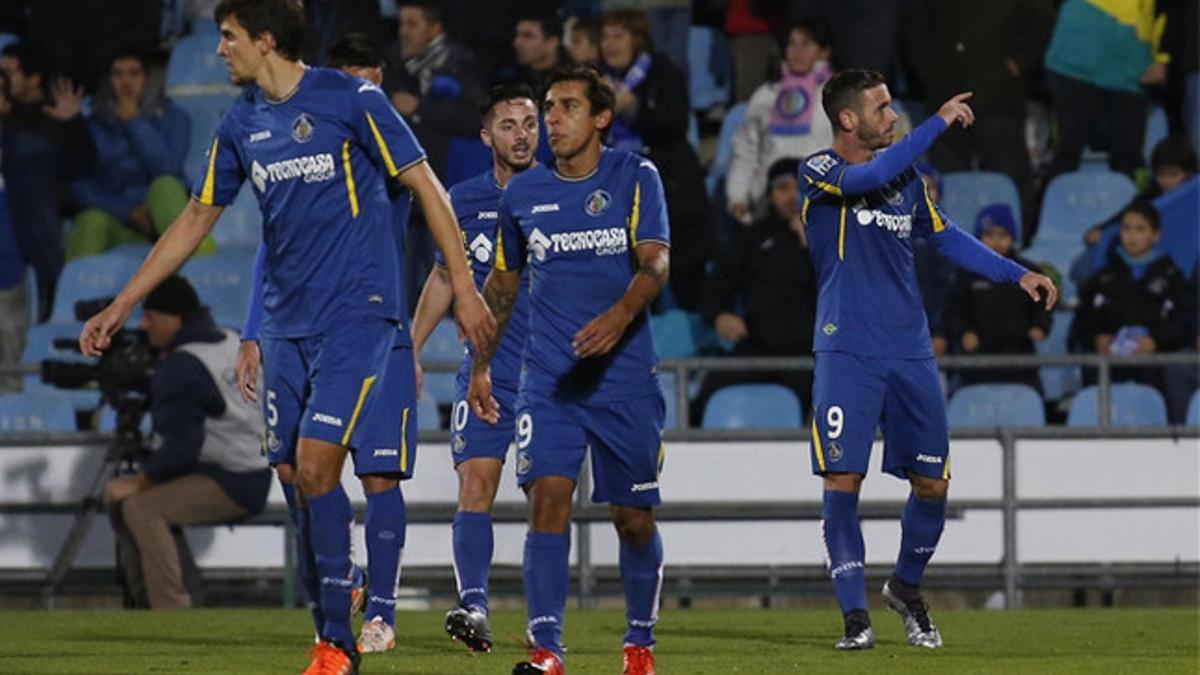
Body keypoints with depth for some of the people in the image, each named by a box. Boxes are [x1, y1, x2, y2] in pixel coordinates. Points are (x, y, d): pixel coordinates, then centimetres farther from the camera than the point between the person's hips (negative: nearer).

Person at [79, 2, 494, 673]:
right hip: (286, 321, 7)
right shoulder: (241, 124, 9)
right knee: (292, 474, 2)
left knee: (315, 465, -15)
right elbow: (195, 221, 17)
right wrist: (121, 307, 17)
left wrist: (464, 284, -11)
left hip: (356, 314, -7)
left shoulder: (351, 99, -9)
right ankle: (342, 592, 18)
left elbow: (426, 187, -6)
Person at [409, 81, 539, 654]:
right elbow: (443, 279, 19)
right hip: (485, 372, 1)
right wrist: (409, 350, 16)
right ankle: (473, 606, -23)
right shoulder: (464, 200, 7)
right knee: (475, 487, -15)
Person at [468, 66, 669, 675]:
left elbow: (656, 264, -12)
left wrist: (620, 315, -31)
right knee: (548, 499, -16)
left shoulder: (635, 178, 0)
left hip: (625, 375, -1)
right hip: (547, 379, 1)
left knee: (634, 519, 6)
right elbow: (502, 283, 21)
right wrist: (480, 366, 19)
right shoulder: (523, 192, 9)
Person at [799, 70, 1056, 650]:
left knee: (931, 483, 4)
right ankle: (855, 616, -3)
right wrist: (938, 123, -20)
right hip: (846, 353, -5)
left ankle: (906, 587, 28)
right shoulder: (818, 172, -5)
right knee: (842, 482, -11)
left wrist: (1016, 274, 16)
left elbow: (945, 237, 24)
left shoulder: (906, 177, 13)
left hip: (910, 352, 5)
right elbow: (870, 177, -24)